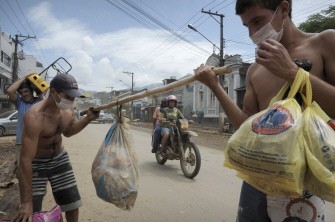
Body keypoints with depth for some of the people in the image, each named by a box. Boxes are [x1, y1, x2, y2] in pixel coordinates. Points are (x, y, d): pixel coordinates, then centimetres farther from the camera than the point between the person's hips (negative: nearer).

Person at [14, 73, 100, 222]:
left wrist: (88, 119, -5)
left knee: (73, 204, 9)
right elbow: (26, 160, -36)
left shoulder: (68, 112, -10)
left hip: (59, 158, 6)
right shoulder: (35, 117, -34)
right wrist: (26, 202, -35)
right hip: (36, 163, -6)